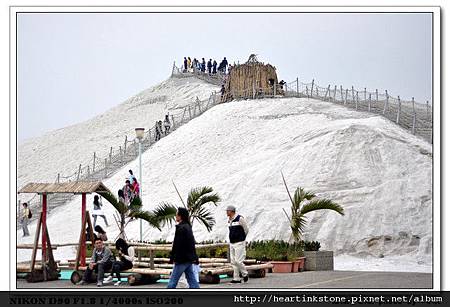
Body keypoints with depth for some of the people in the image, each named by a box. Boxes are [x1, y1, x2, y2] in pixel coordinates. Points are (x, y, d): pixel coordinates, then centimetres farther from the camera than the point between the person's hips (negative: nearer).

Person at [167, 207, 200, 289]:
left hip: (182, 260, -9)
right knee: (192, 280, 9)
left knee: (173, 281, -1)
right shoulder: (188, 227, 13)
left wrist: (173, 258, -11)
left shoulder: (181, 228, -16)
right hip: (189, 259, 9)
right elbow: (192, 243, 17)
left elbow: (177, 245, -18)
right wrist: (194, 257, 19)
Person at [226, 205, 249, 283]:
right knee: (233, 262, 4)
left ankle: (245, 274, 9)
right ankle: (236, 278, 8)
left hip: (239, 243, -8)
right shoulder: (229, 220, 11)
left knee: (238, 261, -12)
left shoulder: (240, 218, -12)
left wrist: (242, 239, 6)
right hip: (232, 244, 8)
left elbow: (246, 229, -4)